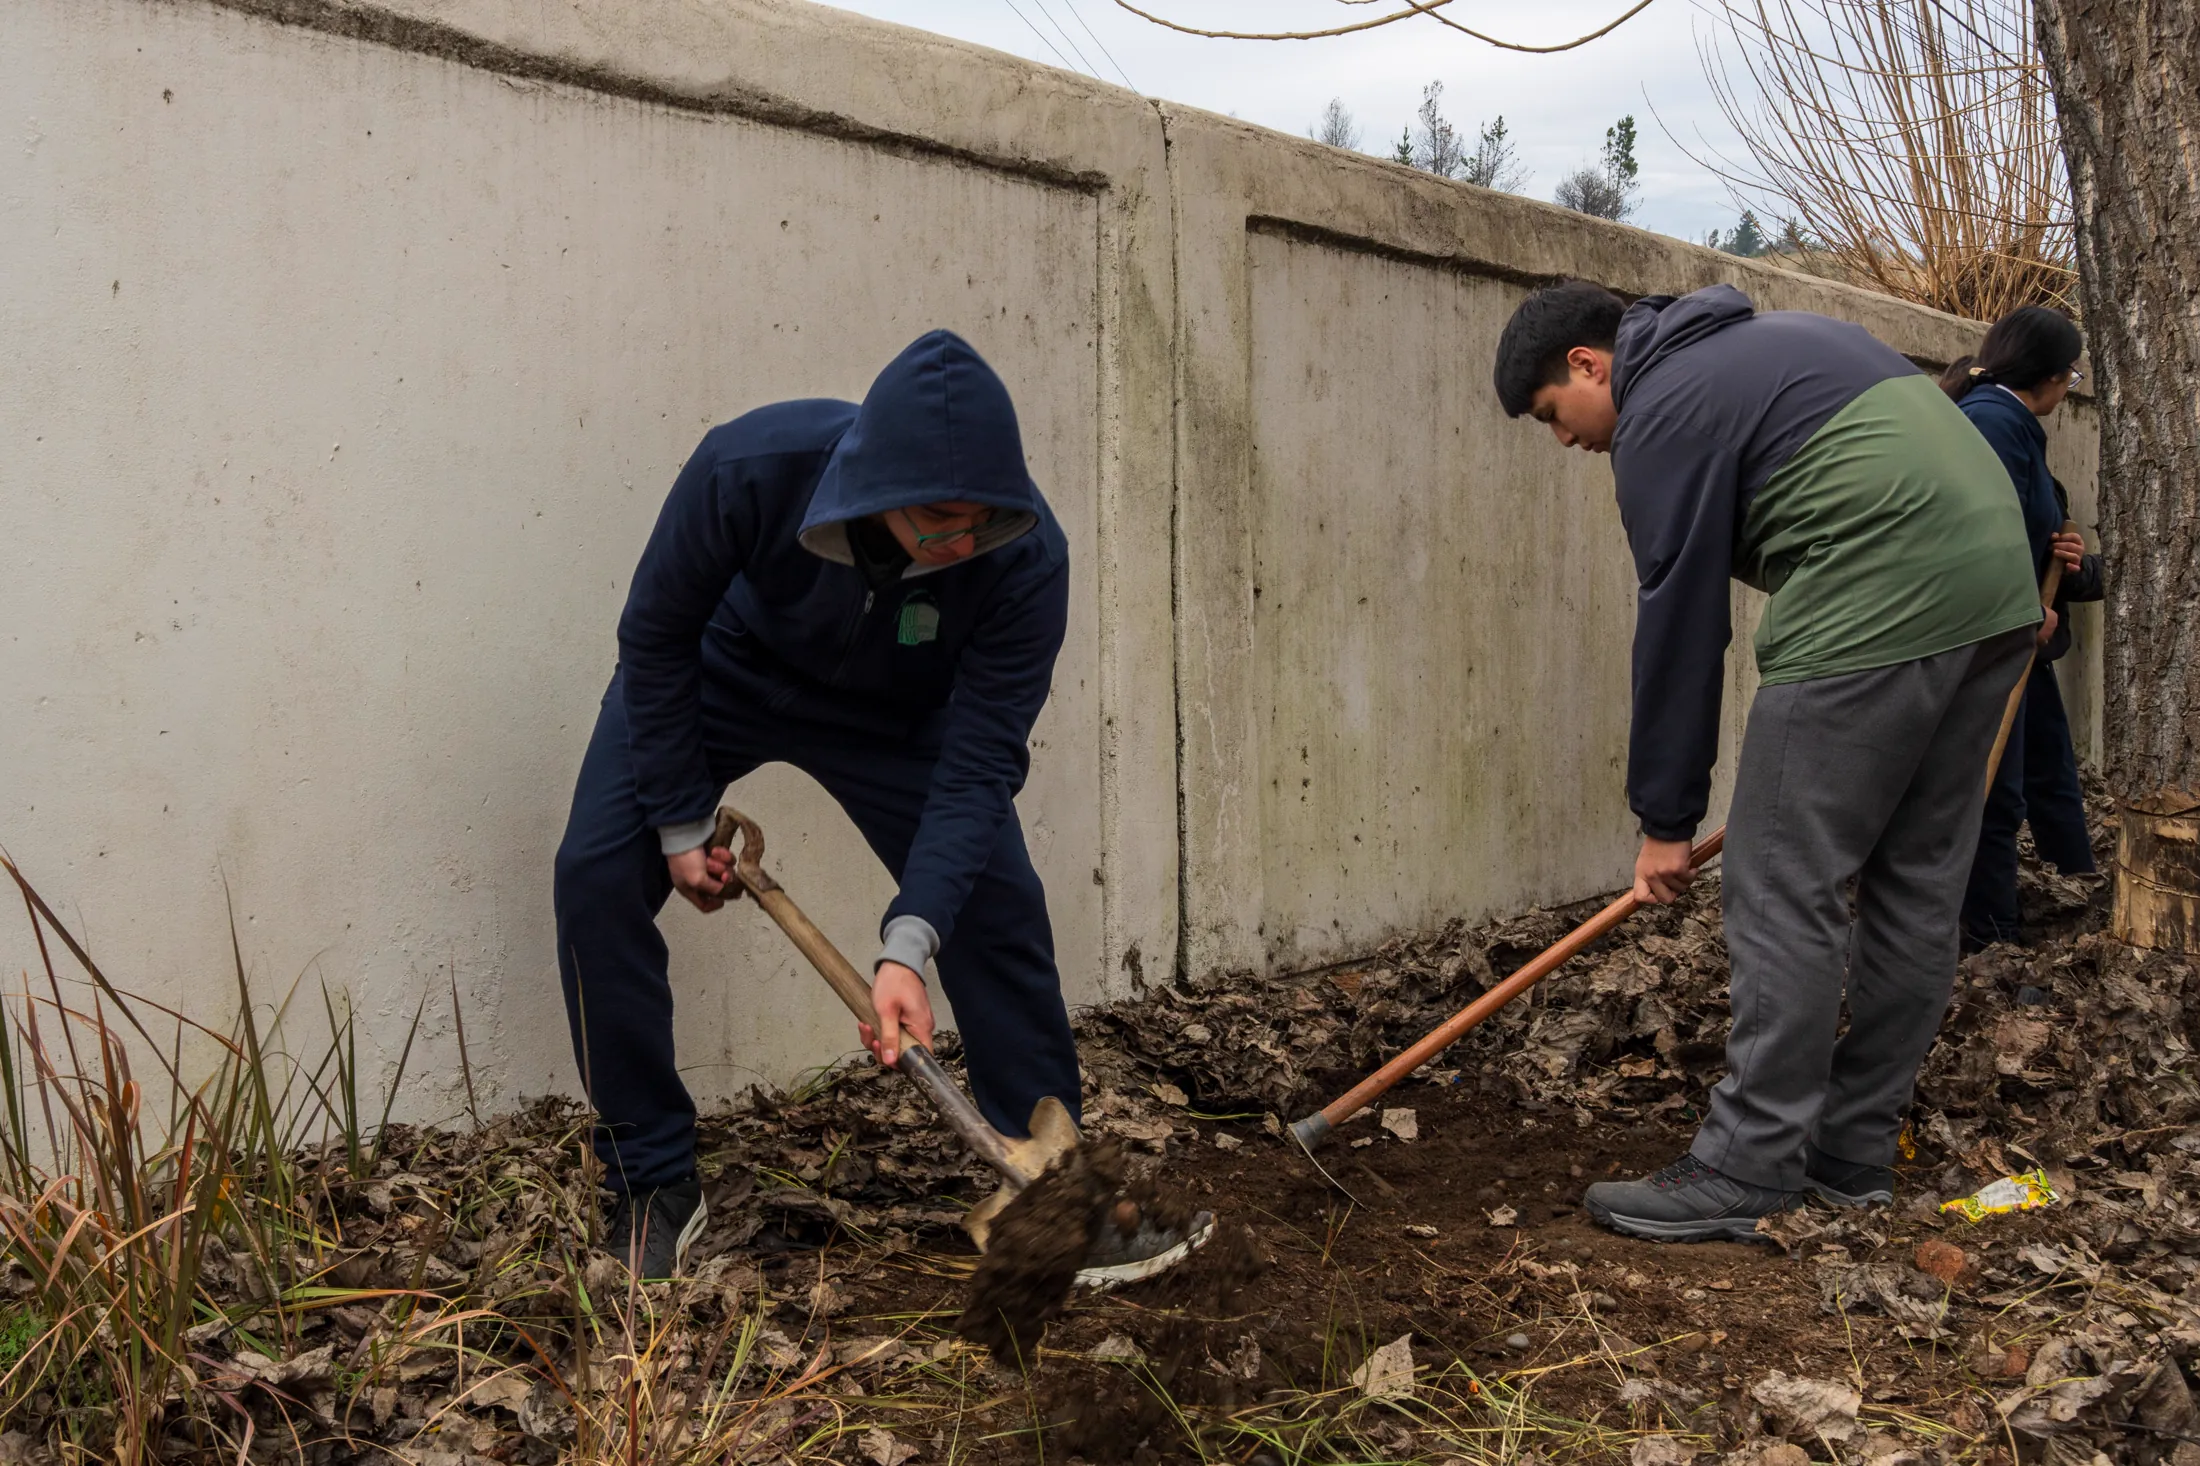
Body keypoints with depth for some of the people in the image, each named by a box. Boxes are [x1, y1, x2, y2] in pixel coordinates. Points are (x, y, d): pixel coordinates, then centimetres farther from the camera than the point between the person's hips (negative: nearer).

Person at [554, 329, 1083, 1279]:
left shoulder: (1027, 557, -36)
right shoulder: (749, 468, -38)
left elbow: (977, 763, -32)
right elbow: (656, 636, -20)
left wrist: (908, 944, -42)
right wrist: (681, 824, -16)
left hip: (897, 711, 1)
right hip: (726, 667, 0)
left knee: (998, 900, -12)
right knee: (598, 874, -17)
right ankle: (652, 1183, -1)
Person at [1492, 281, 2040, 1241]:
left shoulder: (1665, 411, -3)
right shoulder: (1774, 338, 25)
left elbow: (1677, 627, -4)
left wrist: (1666, 820, 3)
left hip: (1877, 611, -10)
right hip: (2001, 584, 10)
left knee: (1783, 895, -4)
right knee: (1916, 888, 12)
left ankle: (1748, 1172, 1)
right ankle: (1856, 1150, 22)